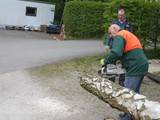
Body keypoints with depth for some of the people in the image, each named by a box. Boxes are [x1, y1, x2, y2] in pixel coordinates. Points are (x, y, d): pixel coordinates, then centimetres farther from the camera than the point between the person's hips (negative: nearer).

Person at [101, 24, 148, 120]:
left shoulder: (119, 36, -4)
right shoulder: (128, 35, 26)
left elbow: (116, 53, -21)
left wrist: (105, 61, -7)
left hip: (135, 68, -10)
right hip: (142, 66, 10)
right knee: (135, 92, 20)